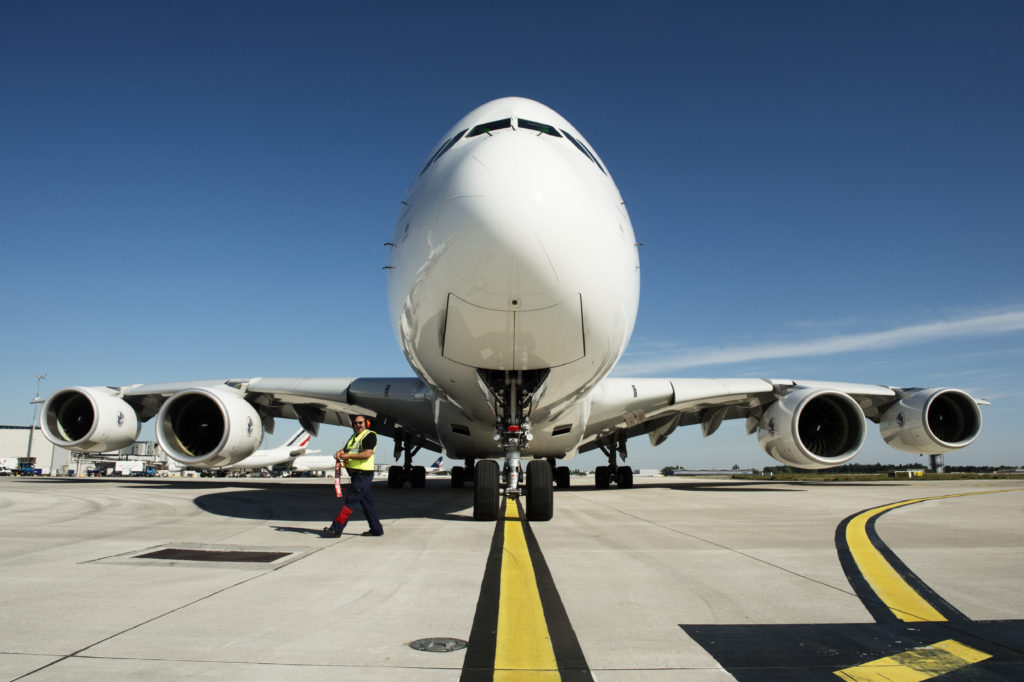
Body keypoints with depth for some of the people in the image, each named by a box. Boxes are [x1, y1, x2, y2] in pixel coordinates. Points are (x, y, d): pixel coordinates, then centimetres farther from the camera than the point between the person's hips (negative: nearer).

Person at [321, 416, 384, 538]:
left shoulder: (370, 435, -9)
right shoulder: (354, 436, 20)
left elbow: (367, 454, -20)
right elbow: (345, 449, 20)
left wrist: (348, 456, -19)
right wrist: (339, 453, -3)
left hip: (363, 474, -9)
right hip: (356, 474, 9)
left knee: (349, 501, -9)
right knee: (366, 502, 11)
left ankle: (336, 529, -8)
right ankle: (376, 529, 17)